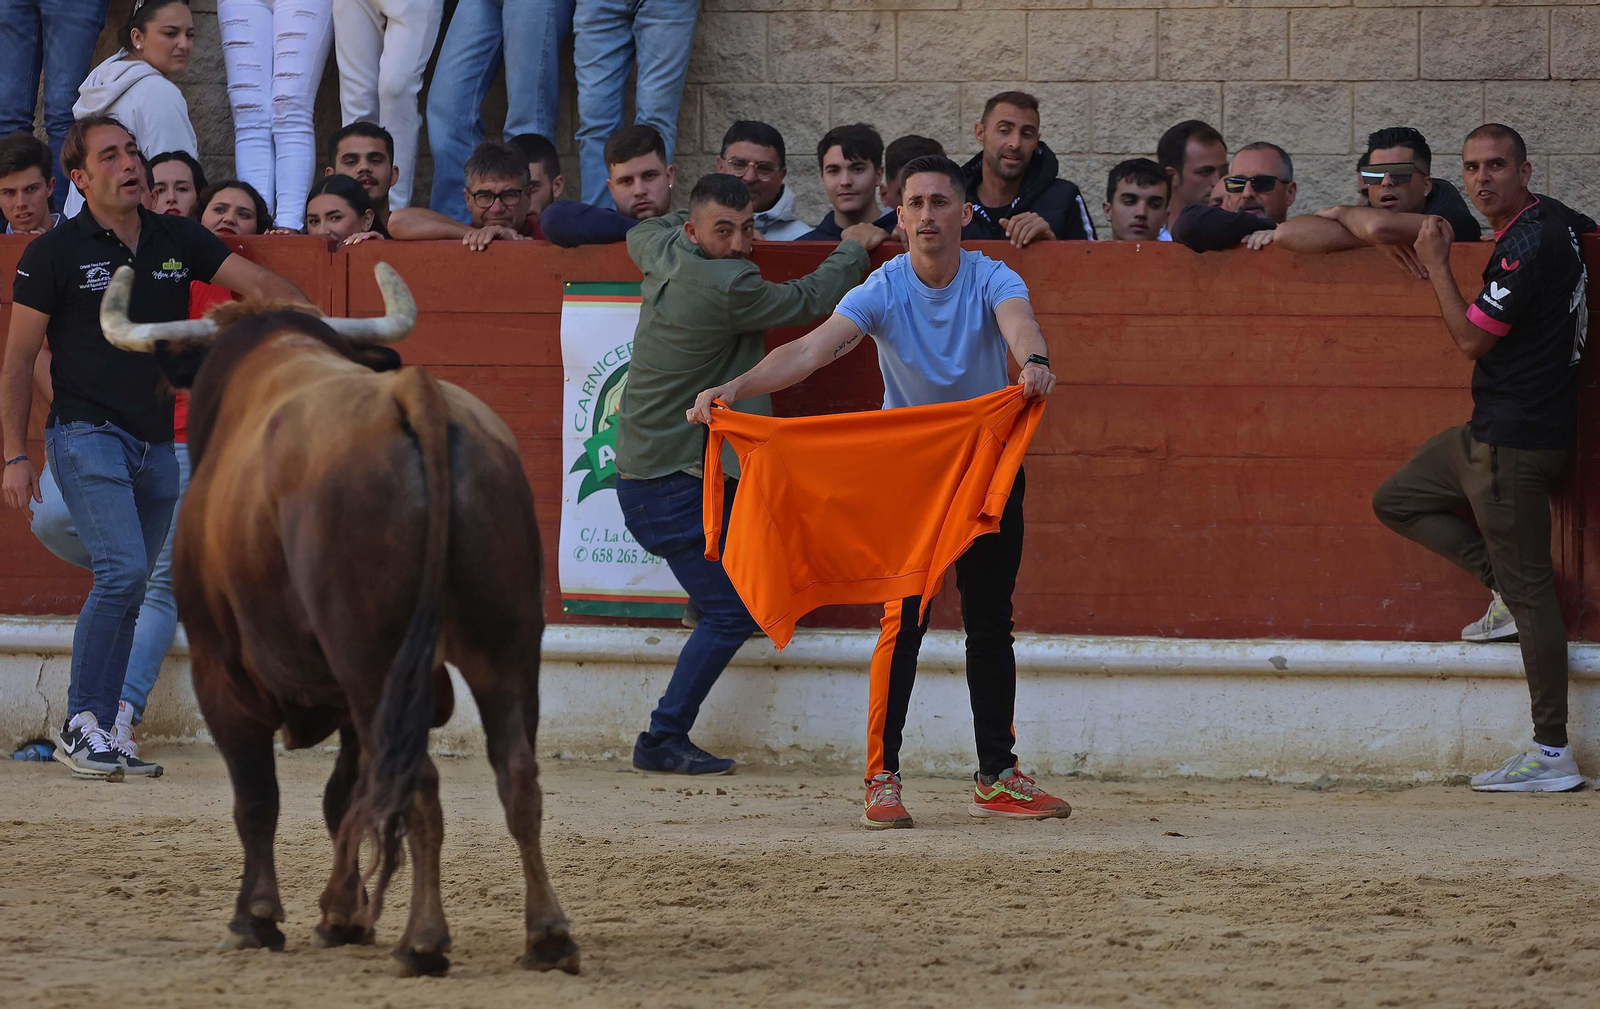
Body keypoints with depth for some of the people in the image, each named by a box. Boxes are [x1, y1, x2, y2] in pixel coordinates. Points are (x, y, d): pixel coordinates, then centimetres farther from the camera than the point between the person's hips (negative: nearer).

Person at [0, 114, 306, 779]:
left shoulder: (178, 241, 9)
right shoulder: (55, 253, -3)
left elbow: (258, 283, 7)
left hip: (157, 446, 5)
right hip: (87, 437, -5)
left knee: (127, 592, 6)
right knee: (124, 570, -21)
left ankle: (98, 736, 12)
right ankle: (80, 723, -13)